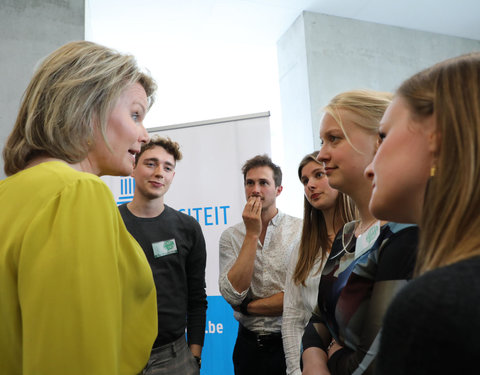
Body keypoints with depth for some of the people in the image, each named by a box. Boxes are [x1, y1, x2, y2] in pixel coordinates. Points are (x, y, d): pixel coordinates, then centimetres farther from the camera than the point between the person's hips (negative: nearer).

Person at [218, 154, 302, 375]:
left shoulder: (301, 230, -10)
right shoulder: (230, 237, -3)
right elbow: (233, 295, -15)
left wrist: (249, 306, -11)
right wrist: (252, 234, -17)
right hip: (249, 343, 2)